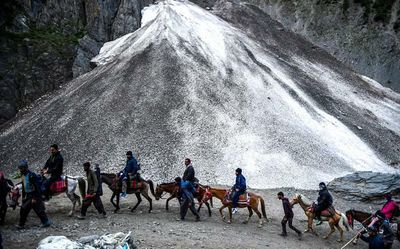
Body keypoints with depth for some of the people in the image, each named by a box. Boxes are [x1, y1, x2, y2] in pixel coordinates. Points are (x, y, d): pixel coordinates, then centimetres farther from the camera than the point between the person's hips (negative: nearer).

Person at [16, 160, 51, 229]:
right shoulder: (23, 175, 9)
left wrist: (34, 198, -21)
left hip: (33, 195, -9)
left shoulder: (31, 175, -20)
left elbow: (36, 187, -21)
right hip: (28, 196, 9)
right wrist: (23, 196, 20)